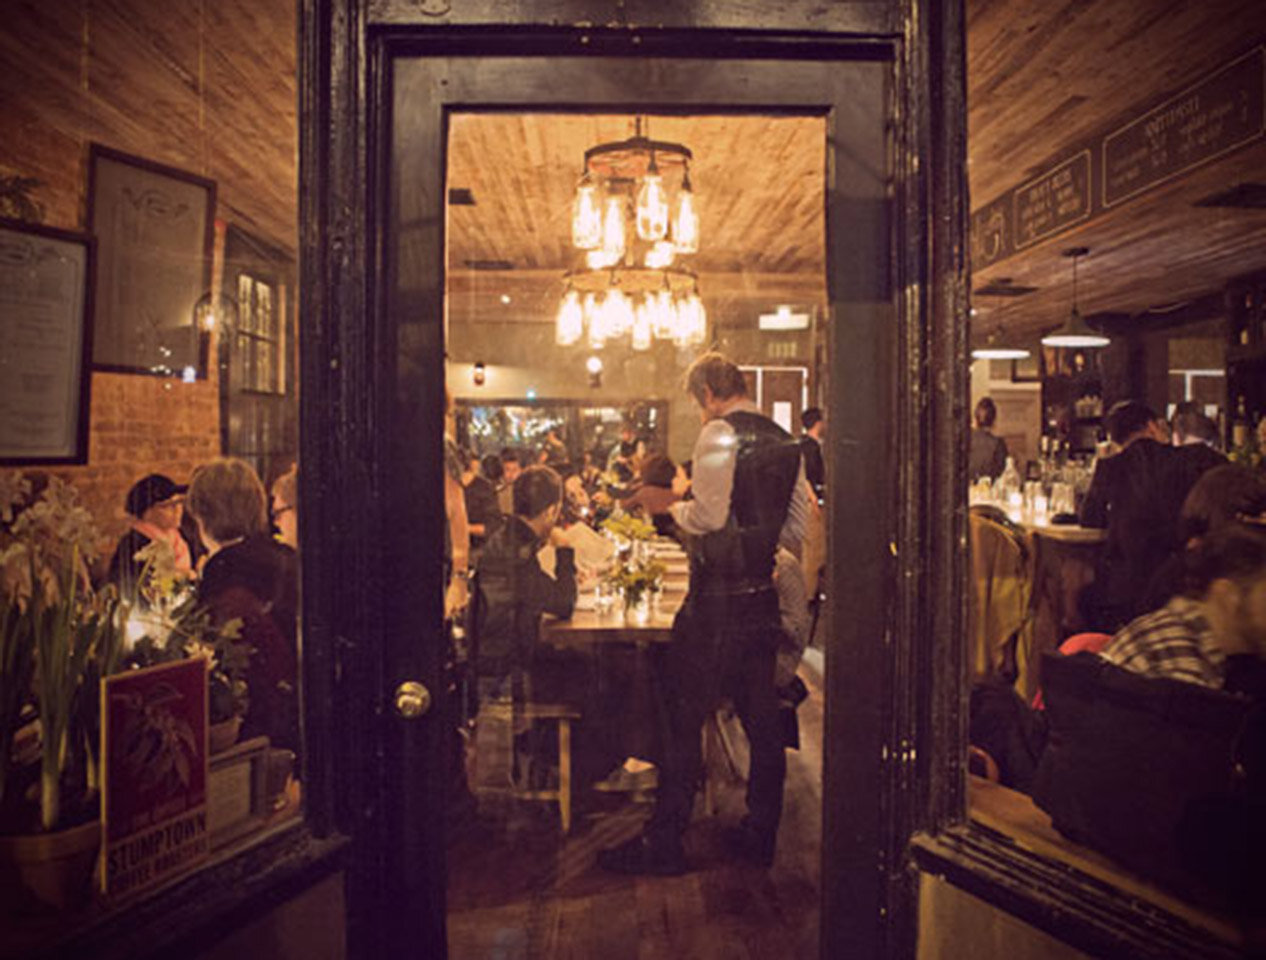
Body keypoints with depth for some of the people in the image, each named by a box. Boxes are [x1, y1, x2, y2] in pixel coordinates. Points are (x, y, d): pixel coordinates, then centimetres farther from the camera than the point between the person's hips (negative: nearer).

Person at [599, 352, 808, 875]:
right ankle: (760, 834, 25)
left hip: (717, 598, -8)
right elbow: (798, 529, 13)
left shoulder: (718, 434, -12)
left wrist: (674, 508, -1)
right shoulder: (785, 442, 11)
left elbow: (710, 515, -20)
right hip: (763, 593, 8)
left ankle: (664, 841, 9)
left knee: (683, 714, 1)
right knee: (760, 715, 14)